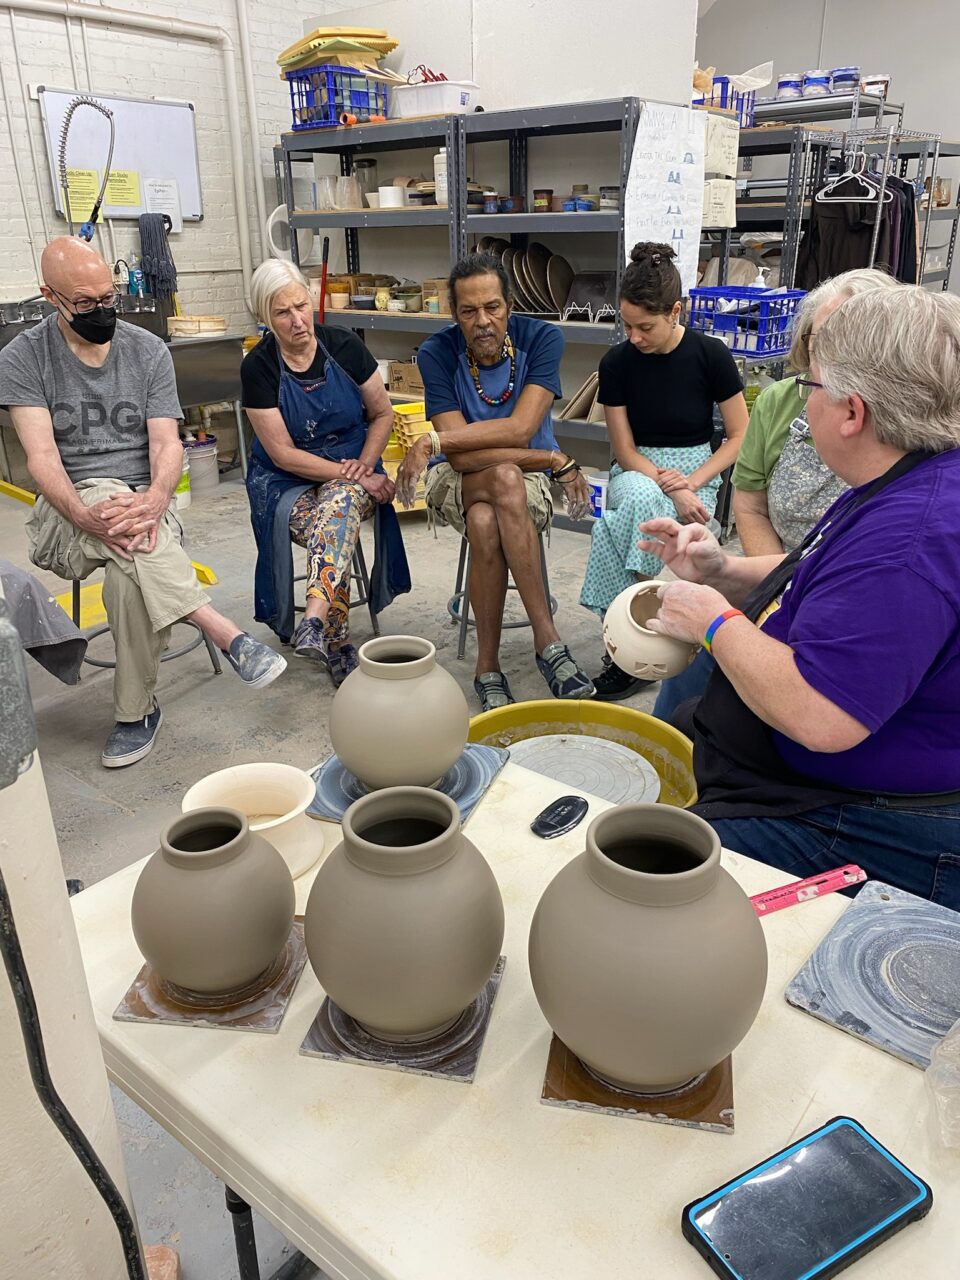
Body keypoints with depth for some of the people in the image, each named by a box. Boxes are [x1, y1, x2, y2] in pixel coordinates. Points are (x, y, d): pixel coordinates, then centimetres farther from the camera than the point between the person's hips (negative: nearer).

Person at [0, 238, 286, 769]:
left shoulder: (148, 351, 6)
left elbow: (167, 444, -4)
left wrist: (154, 501, -27)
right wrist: (86, 516, -31)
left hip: (144, 504, 1)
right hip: (67, 515, -1)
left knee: (130, 568, -34)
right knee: (109, 497, -37)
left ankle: (136, 711, -20)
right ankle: (227, 635, -42)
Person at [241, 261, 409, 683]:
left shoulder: (344, 346, -2)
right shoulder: (258, 367, -8)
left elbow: (383, 414, 7)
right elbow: (283, 454, -11)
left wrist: (365, 464, -11)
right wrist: (350, 474, -18)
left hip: (353, 476, 1)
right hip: (287, 483, -1)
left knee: (339, 500, -36)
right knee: (335, 528, -33)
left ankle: (315, 621, -53)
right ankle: (338, 651, -31)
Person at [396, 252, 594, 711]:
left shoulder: (542, 338, -11)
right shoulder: (437, 353, -12)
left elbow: (520, 430, -23)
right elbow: (461, 456, -20)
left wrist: (433, 441, -25)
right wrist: (554, 460, -22)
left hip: (530, 481, 0)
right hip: (457, 481, 0)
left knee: (485, 524, -37)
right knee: (507, 478, -36)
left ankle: (488, 667, -24)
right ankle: (548, 642, -30)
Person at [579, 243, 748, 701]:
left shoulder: (710, 355, -7)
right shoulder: (616, 362, -3)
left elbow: (740, 435, -2)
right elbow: (624, 449, -3)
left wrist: (692, 483, -16)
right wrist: (671, 490, -19)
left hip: (696, 471, -1)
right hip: (636, 472, 2)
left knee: (626, 519, -34)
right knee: (641, 499, -37)